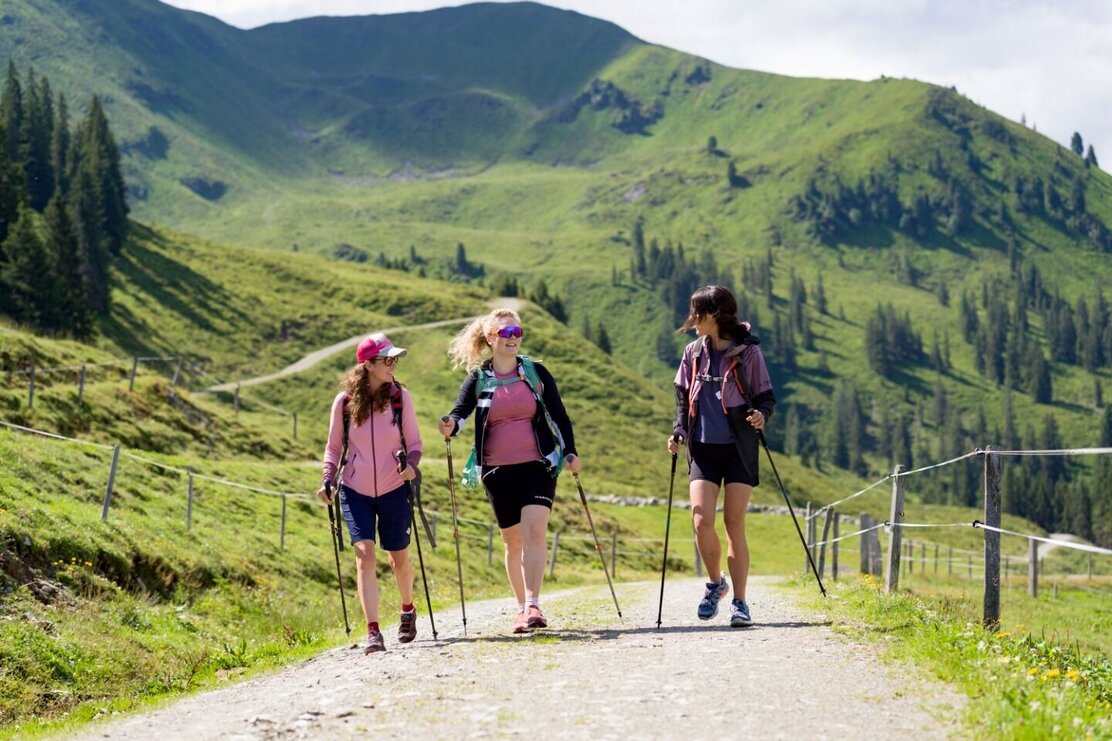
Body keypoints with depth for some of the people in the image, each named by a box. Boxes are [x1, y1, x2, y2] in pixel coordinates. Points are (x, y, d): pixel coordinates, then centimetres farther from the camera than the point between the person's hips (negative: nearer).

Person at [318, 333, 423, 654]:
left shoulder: (399, 396, -5)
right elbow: (333, 446, 6)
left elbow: (414, 442, 0)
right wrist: (328, 479, -8)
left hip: (393, 489, 0)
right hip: (356, 491, 0)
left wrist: (411, 464, -20)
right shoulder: (344, 401, -5)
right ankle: (373, 631, -15)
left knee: (398, 557, 11)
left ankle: (408, 610, 41)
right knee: (364, 554, -14)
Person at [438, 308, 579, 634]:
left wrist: (570, 452, 2)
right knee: (513, 541, 7)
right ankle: (522, 608, 19)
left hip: (537, 465, -1)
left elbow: (559, 414, 10)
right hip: (498, 470, 1)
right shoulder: (478, 380, 3)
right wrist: (450, 426, -33)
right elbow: (459, 412, -10)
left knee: (534, 531, -18)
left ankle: (533, 605, -23)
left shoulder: (535, 372, 4)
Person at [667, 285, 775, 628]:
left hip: (739, 449, -3)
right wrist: (679, 432, 2)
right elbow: (683, 396, 16)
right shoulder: (694, 352, 7)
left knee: (734, 526, -3)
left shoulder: (748, 352, -4)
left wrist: (761, 414, -21)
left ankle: (739, 602, 5)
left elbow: (766, 397, 1)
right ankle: (716, 583, 15)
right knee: (701, 521, -11)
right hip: (703, 449, 3)